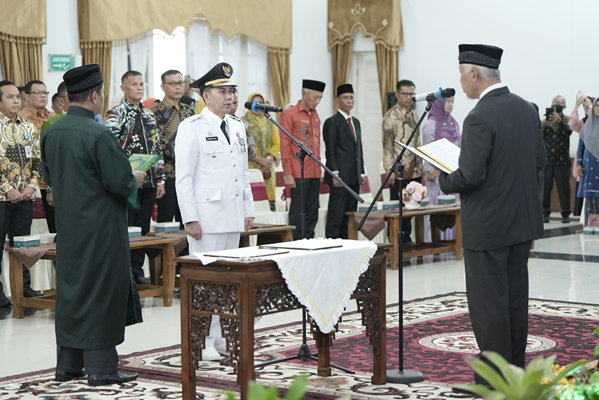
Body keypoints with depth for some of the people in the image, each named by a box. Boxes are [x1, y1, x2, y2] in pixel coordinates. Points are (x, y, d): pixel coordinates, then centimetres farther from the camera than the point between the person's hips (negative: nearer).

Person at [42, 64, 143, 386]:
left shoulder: (52, 133, 3)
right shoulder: (98, 134, -20)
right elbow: (122, 181, -18)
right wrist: (136, 178, 2)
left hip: (67, 224, 7)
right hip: (100, 227, -7)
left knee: (70, 289, 14)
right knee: (100, 291, 1)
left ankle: (67, 364, 20)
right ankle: (100, 367, 5)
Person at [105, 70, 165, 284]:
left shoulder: (149, 116, 15)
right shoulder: (116, 115, -5)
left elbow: (157, 149, 17)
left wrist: (160, 179, 13)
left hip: (148, 182, 6)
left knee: (143, 228, 9)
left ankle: (137, 270, 17)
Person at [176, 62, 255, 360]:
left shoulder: (237, 127, 15)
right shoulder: (191, 128, -7)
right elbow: (183, 177, -10)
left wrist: (248, 210, 15)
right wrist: (190, 219, -15)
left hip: (233, 217, 7)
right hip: (206, 217, -7)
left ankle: (221, 337, 19)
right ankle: (202, 342, 3)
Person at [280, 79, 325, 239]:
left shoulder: (315, 115, 15)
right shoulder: (289, 114, -6)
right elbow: (285, 145, -9)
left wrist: (320, 170, 15)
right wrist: (287, 174, -13)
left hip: (315, 174, 7)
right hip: (299, 175, -7)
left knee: (312, 214, 8)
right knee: (297, 214, -3)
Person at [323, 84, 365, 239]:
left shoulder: (356, 122, 19)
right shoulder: (332, 122, -5)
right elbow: (330, 151, -10)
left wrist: (361, 172, 15)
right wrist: (335, 174, -17)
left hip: (354, 177, 8)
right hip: (341, 176, -8)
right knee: (336, 216, -7)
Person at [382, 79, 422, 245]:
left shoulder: (414, 116, 14)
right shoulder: (391, 116, -8)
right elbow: (387, 145, -11)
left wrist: (420, 167, 18)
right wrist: (391, 170, -15)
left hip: (415, 171, 7)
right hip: (399, 172, -6)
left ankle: (407, 237, 16)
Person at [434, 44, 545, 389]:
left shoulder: (480, 118, -20)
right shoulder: (527, 109, 5)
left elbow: (470, 175, -23)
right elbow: (539, 161, 12)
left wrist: (445, 179, -4)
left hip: (488, 225, -8)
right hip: (522, 220, 8)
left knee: (488, 303, 0)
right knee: (516, 299, 15)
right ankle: (516, 370, 25)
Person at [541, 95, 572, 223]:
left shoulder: (567, 120, 7)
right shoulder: (546, 121, 12)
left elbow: (568, 131, -14)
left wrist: (559, 120, -29)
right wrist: (544, 123, -16)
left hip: (562, 161, -2)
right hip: (547, 160, 2)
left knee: (563, 188, -1)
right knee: (545, 187, 0)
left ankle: (565, 214, 8)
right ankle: (545, 213, 8)